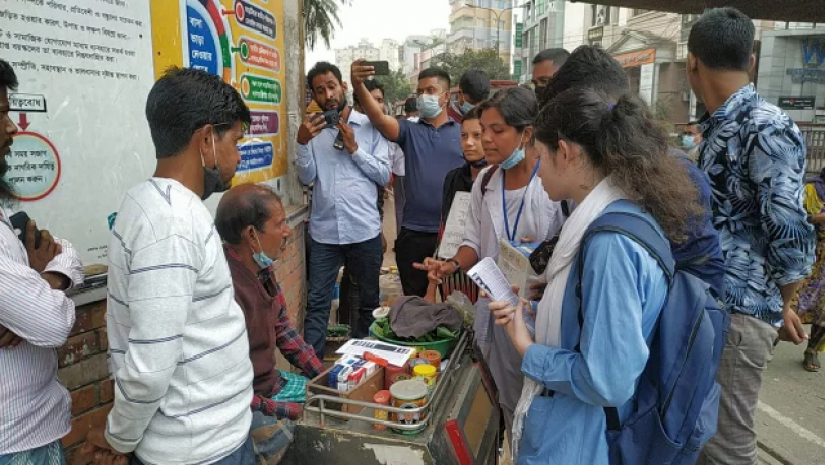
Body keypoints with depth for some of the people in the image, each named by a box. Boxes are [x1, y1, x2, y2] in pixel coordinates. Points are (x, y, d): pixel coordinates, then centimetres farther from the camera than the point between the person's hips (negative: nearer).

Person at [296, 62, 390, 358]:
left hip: (365, 230, 0)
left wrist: (354, 148, -11)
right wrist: (302, 143, -16)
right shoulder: (313, 129, 8)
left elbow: (384, 175, -3)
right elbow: (306, 177, -2)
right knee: (317, 302, 3)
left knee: (369, 300, 13)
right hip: (324, 231, 1)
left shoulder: (369, 126, 2)